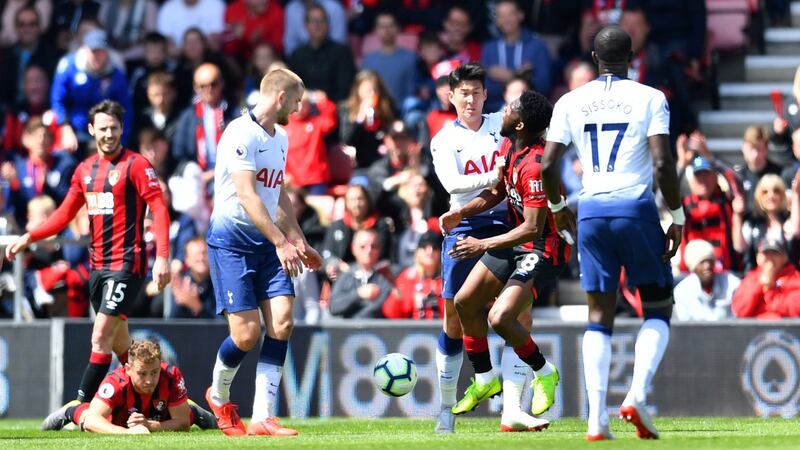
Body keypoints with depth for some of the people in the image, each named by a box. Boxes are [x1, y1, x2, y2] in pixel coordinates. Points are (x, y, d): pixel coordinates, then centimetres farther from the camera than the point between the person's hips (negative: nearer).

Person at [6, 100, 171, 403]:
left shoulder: (136, 165, -7)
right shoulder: (85, 169, 13)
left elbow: (159, 210, -12)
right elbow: (65, 214, 19)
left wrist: (162, 257, -22)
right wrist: (28, 238, 8)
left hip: (127, 264, -7)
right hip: (98, 264, 7)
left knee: (101, 337, -13)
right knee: (120, 343, 12)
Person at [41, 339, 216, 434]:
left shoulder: (172, 376, -43)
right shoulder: (116, 382, -49)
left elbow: (183, 423, -37)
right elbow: (91, 420, -58)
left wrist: (150, 425, -55)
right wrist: (128, 432, -73)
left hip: (159, 418, 2)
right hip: (120, 420, -2)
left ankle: (196, 410, 57)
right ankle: (70, 411, 43)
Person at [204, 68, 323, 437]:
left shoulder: (280, 139, 15)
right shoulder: (242, 133, -14)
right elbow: (247, 196, -21)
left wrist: (299, 242, 24)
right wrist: (282, 243, -24)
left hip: (267, 241, 8)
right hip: (231, 240, -8)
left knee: (281, 322, -8)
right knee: (247, 333, -11)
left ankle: (262, 417, -5)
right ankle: (219, 395, 18)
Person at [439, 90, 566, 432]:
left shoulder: (535, 166, -29)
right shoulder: (509, 146, 1)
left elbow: (532, 227, -28)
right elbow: (498, 191, 17)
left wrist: (483, 246, -23)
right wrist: (462, 213, 4)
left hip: (543, 249, -10)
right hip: (516, 239, 10)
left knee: (500, 318, -20)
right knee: (465, 301, 10)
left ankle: (545, 372, 5)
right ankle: (484, 379, 26)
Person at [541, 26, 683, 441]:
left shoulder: (571, 103, 7)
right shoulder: (650, 99, -2)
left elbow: (548, 165, 4)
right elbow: (663, 163, -11)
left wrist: (558, 209, 21)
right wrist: (677, 217, -1)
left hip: (591, 212, 3)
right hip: (636, 208, -3)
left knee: (599, 317, 8)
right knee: (658, 309, 11)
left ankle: (596, 418, -3)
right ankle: (637, 395, -10)